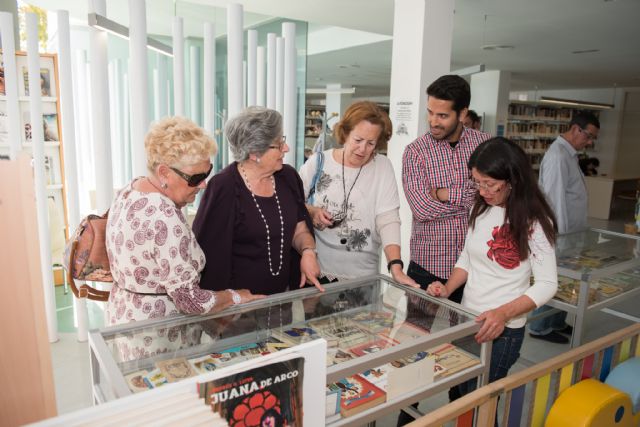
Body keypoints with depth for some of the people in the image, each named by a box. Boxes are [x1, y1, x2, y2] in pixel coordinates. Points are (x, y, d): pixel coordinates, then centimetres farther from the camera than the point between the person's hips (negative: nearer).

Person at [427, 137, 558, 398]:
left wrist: (503, 313, -26)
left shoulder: (533, 221, -15)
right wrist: (447, 289, -3)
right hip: (467, 319, 6)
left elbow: (547, 284, -14)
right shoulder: (480, 209, 3)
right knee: (462, 395, 16)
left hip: (502, 329, -5)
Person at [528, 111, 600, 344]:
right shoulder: (558, 156, -19)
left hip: (569, 233, 10)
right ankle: (540, 328, 16)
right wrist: (561, 234, -21)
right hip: (560, 234, -10)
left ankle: (557, 323, 32)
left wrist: (569, 234, 15)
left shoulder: (570, 155, 12)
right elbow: (555, 200, -23)